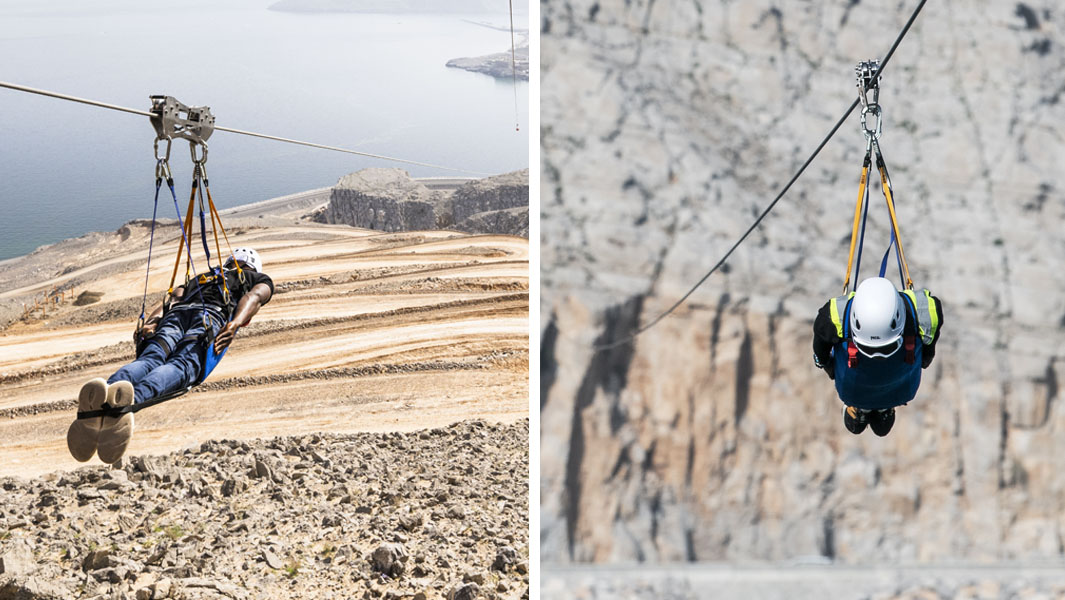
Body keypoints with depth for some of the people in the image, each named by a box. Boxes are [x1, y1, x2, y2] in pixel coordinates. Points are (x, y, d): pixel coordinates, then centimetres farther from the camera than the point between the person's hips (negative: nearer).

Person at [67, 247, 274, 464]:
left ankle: (101, 398, -59)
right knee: (181, 365, -29)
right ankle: (130, 400, -64)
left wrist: (148, 324, 12)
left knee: (149, 359, -23)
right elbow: (254, 297, 12)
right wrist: (235, 324, -5)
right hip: (213, 315, -4)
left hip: (175, 315, 4)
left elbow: (171, 301, 26)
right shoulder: (259, 279, 36)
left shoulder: (195, 279, 45)